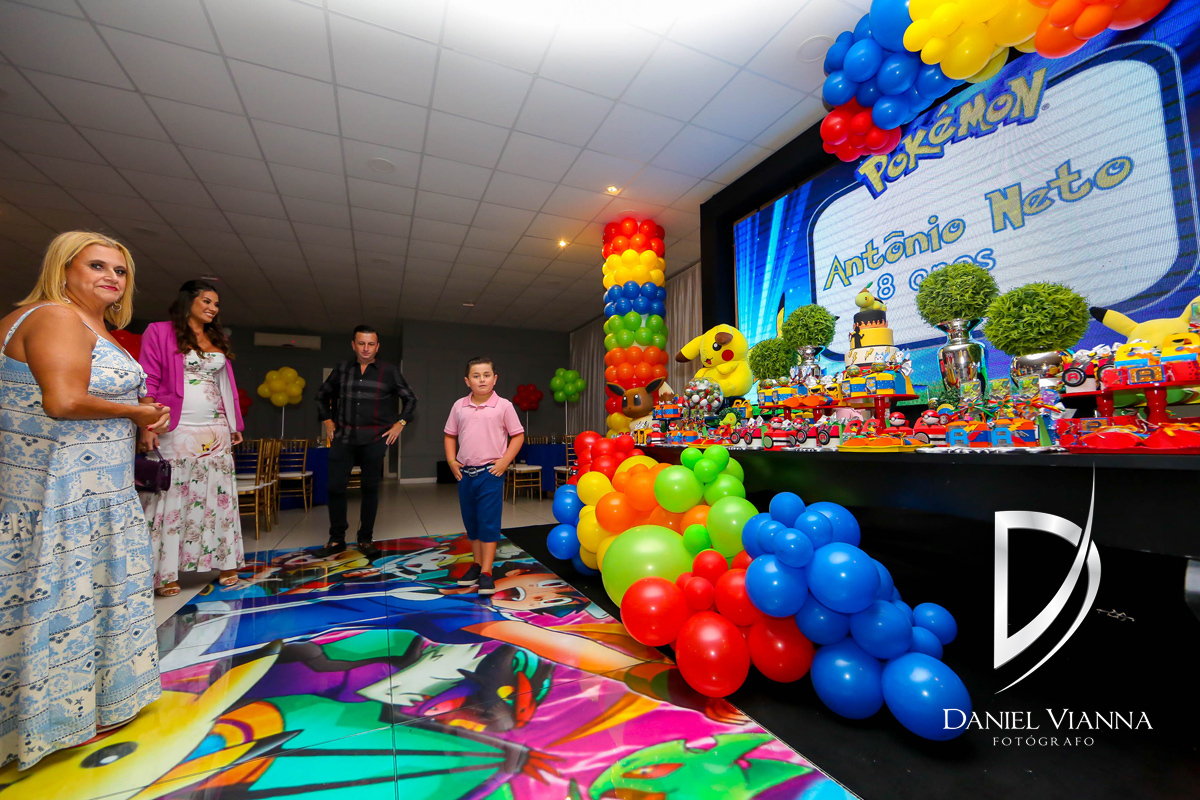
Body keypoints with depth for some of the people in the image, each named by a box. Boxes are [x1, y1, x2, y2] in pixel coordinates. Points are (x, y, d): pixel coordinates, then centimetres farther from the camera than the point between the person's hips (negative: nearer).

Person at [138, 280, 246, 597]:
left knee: (219, 496, 5)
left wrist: (235, 426, 12)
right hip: (175, 431, -4)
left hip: (216, 433, 4)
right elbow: (149, 381, -3)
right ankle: (165, 572, 9)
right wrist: (147, 426, -12)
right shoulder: (160, 332, 3)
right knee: (171, 498, -1)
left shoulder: (219, 341, 18)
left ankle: (225, 563, 11)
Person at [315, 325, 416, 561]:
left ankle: (365, 540, 20)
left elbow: (410, 399, 7)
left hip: (374, 440, -2)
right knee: (335, 487, 2)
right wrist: (327, 421, 10)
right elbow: (322, 395, 20)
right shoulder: (342, 368, 7)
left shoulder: (389, 371, 1)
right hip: (343, 438, 2)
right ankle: (336, 539, 20)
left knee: (370, 488, 6)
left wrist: (400, 423, -2)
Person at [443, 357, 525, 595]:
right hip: (465, 473, 4)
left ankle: (486, 572, 8)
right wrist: (451, 461, 4)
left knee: (489, 522, -1)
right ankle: (477, 565, 31)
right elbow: (449, 435, 14)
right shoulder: (459, 406, 4)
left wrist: (504, 461, -8)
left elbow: (518, 435, -1)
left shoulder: (503, 406, -6)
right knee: (471, 521, 15)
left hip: (490, 472, -4)